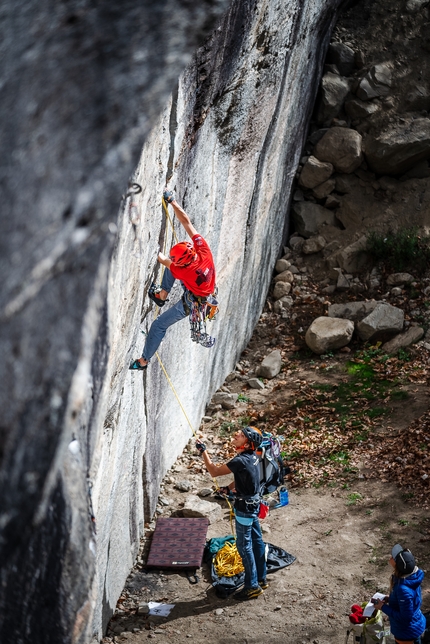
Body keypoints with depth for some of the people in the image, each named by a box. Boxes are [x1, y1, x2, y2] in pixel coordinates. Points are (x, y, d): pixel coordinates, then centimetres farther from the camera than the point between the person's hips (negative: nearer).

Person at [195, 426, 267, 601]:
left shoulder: (241, 461, -29)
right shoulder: (252, 456, 0)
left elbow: (214, 471, -20)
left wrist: (203, 451, -13)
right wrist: (228, 488, 9)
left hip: (244, 508, -9)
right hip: (253, 503, 9)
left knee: (244, 546, 1)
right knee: (256, 541, 18)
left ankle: (252, 586, 10)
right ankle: (261, 579, 30)